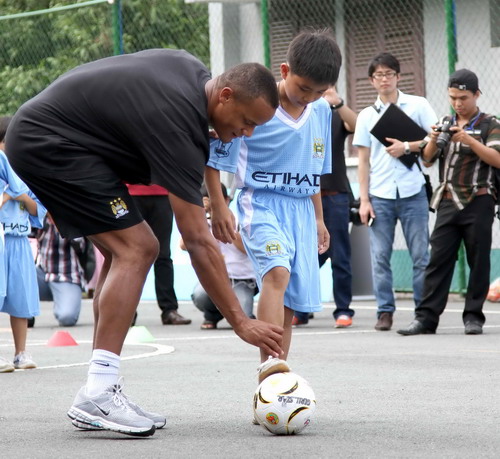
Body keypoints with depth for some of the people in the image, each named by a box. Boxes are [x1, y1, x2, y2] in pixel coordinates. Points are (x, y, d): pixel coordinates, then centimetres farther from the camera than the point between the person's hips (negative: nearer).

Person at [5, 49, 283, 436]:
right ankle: (98, 393, -22)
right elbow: (198, 242, -25)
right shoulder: (178, 124, -24)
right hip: (48, 143, -11)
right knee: (134, 249, -17)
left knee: (124, 252, 7)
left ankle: (99, 395, 5)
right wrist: (241, 322, -24)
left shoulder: (194, 71, 2)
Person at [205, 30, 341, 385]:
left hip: (301, 210, 6)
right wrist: (219, 206, -10)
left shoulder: (322, 111, 8)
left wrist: (318, 218, 25)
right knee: (278, 271, -32)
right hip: (261, 205, -6)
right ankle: (270, 363, -42)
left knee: (292, 304, 4)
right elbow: (211, 156, -5)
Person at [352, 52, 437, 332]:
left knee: (421, 255, -3)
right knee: (380, 257, -1)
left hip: (412, 191, -2)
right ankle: (385, 311, 5)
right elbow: (364, 162, 11)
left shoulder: (418, 106, 6)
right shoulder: (367, 116, 12)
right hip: (380, 195, 2)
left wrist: (408, 147, -12)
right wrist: (364, 200, 4)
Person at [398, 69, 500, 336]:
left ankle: (473, 316, 7)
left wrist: (468, 140, -19)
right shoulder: (444, 123, 14)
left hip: (478, 202, -3)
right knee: (438, 258, -1)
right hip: (448, 202, 3)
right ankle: (426, 317, -3)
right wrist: (433, 141, -6)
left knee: (478, 261, 1)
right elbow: (427, 160, 14)